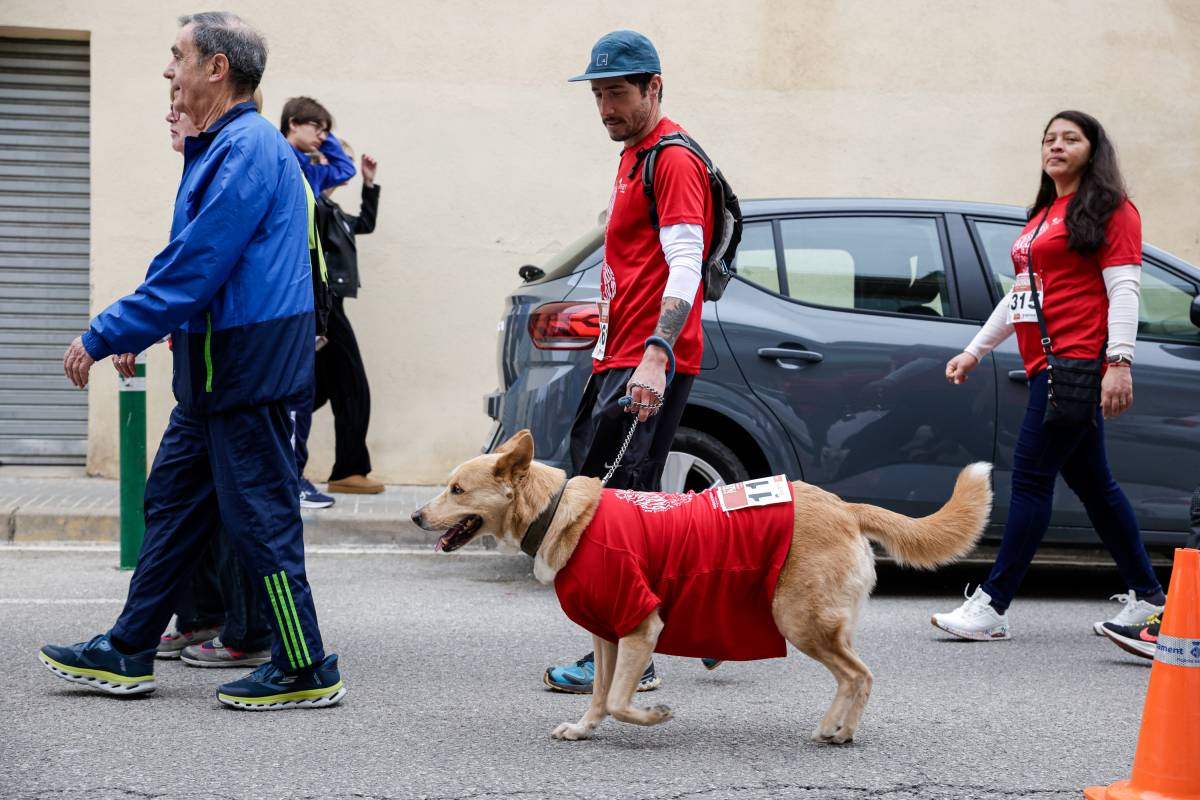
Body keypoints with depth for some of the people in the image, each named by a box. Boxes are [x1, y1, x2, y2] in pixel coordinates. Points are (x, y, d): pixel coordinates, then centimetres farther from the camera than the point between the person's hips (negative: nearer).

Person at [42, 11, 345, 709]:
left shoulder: (248, 150, -18)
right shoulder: (221, 148, 16)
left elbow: (195, 267, -22)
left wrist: (105, 337, -17)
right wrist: (137, 329, 18)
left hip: (246, 367, -11)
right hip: (217, 369, 11)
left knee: (260, 517, -4)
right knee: (172, 502, 14)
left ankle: (307, 671, 4)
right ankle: (128, 654, 22)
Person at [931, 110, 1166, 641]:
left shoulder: (1109, 210, -3)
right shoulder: (1043, 216, 23)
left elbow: (1123, 288, -11)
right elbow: (1020, 294, 28)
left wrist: (1119, 362, -19)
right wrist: (976, 349, 27)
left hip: (1077, 361, -9)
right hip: (1047, 364, 9)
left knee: (1031, 477, -11)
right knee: (1091, 482, 11)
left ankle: (992, 606, -11)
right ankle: (1147, 596, 19)